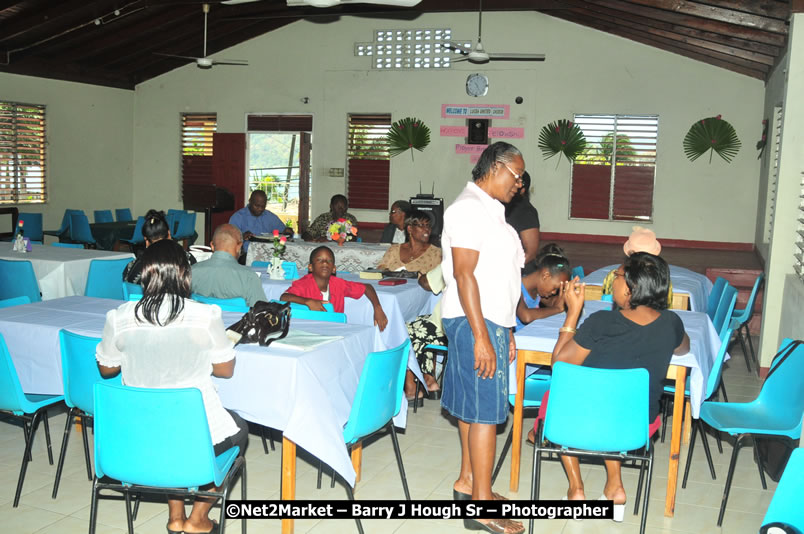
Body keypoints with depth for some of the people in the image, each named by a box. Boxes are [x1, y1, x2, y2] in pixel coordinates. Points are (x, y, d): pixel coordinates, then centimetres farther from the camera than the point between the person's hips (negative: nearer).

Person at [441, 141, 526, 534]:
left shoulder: (491, 209, 18)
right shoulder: (469, 208, -14)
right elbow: (463, 274, -20)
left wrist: (506, 331, 22)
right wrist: (482, 336, -23)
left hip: (492, 320, 10)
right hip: (474, 323, -10)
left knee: (473, 407, 15)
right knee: (485, 411, -6)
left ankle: (468, 481, 26)